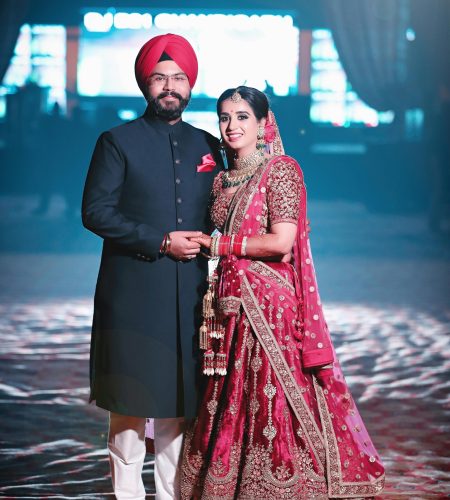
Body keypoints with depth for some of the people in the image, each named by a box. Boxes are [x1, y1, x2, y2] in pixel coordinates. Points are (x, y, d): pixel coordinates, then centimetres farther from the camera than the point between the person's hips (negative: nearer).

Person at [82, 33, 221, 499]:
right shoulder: (118, 141, 1)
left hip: (189, 292, 4)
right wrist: (160, 242, -13)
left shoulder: (208, 146, 14)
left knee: (177, 394, 7)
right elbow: (95, 212, -7)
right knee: (130, 396, -1)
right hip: (132, 291, -3)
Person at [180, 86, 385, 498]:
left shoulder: (281, 170, -6)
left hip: (269, 304, -7)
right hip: (228, 305, 7)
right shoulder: (222, 181, 16)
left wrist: (220, 244, -8)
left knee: (272, 405, -6)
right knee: (230, 409, 8)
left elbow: (281, 242, -15)